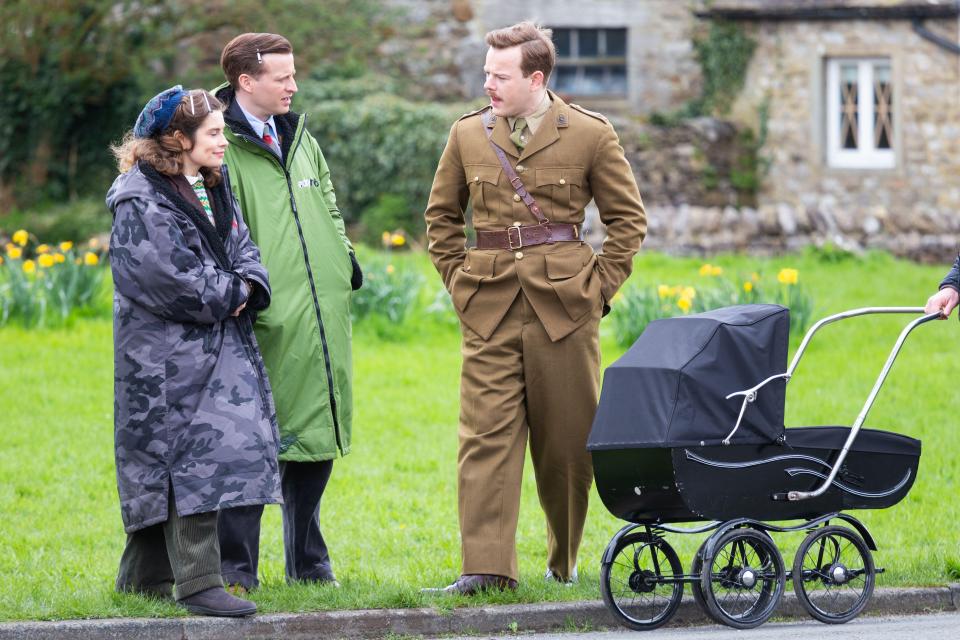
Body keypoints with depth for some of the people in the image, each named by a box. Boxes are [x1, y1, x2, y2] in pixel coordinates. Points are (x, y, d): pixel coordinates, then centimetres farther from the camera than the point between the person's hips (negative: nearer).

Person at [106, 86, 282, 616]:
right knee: (191, 458, -12)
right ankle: (197, 582, -12)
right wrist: (227, 295, -8)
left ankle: (144, 578, 19)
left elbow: (242, 250, 14)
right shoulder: (142, 200, -13)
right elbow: (167, 276, -19)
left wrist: (246, 288, -8)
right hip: (168, 351, -8)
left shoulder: (214, 190, 16)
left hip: (216, 346, 8)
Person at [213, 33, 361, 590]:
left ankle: (309, 561, 22)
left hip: (321, 318, 8)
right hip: (266, 324, -8)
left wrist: (345, 261, 14)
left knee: (317, 439, 12)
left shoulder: (300, 139, 18)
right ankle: (237, 567, -1)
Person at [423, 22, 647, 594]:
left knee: (568, 440, 5)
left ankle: (565, 562, 21)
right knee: (486, 435, -8)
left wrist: (601, 288, 1)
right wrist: (459, 279, 11)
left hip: (563, 306, -2)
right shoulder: (468, 135, 7)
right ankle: (487, 566, -11)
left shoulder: (591, 135, 0)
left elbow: (628, 218, 7)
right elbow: (442, 215, 21)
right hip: (490, 309, 2)